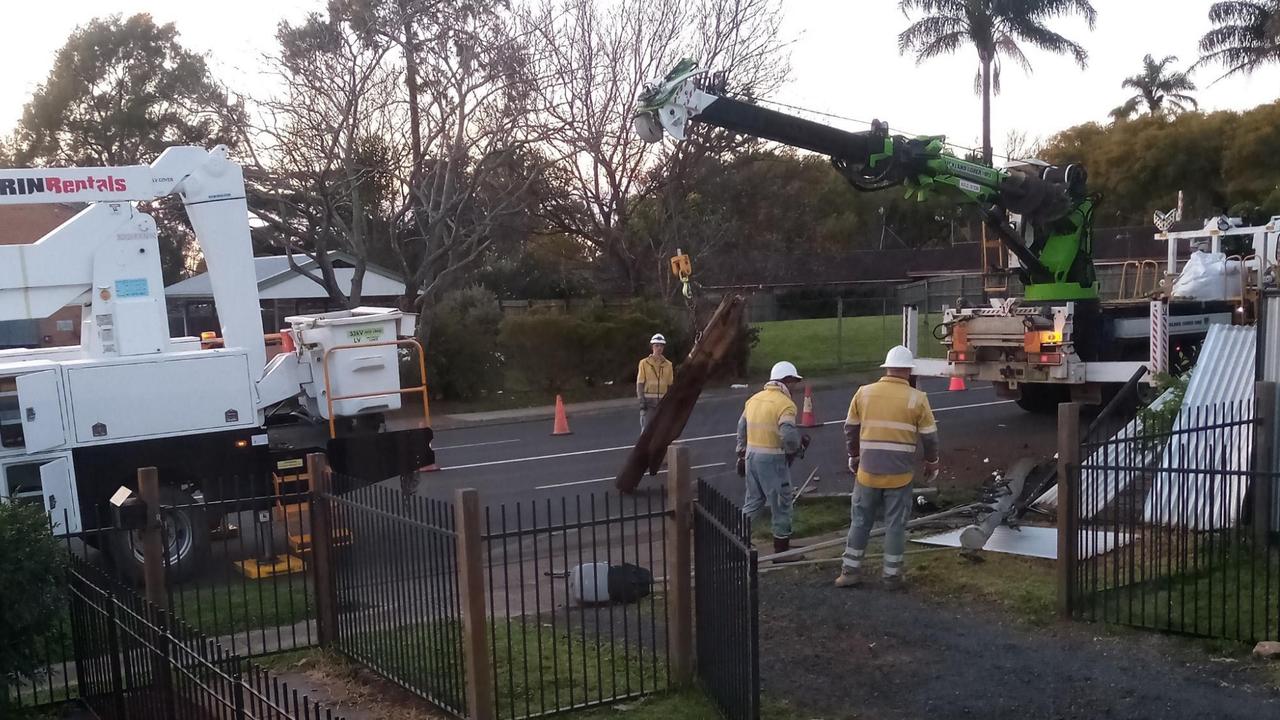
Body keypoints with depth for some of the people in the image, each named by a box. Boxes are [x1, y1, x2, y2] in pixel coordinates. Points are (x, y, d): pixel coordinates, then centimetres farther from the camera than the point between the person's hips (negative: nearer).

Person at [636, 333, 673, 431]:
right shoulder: (644, 363, -2)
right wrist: (641, 400, -10)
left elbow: (670, 385, 10)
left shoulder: (668, 365, 6)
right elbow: (639, 383, -2)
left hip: (662, 401, 3)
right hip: (648, 400, -3)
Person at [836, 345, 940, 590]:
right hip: (900, 474, -2)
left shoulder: (864, 393, 1)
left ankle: (851, 570, 17)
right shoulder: (917, 399, -5)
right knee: (895, 525, 9)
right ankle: (892, 575, 15)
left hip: (868, 471, 2)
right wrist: (931, 461, 17)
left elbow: (850, 429, 9)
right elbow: (929, 436, -1)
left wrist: (854, 457, 24)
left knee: (860, 521, 13)